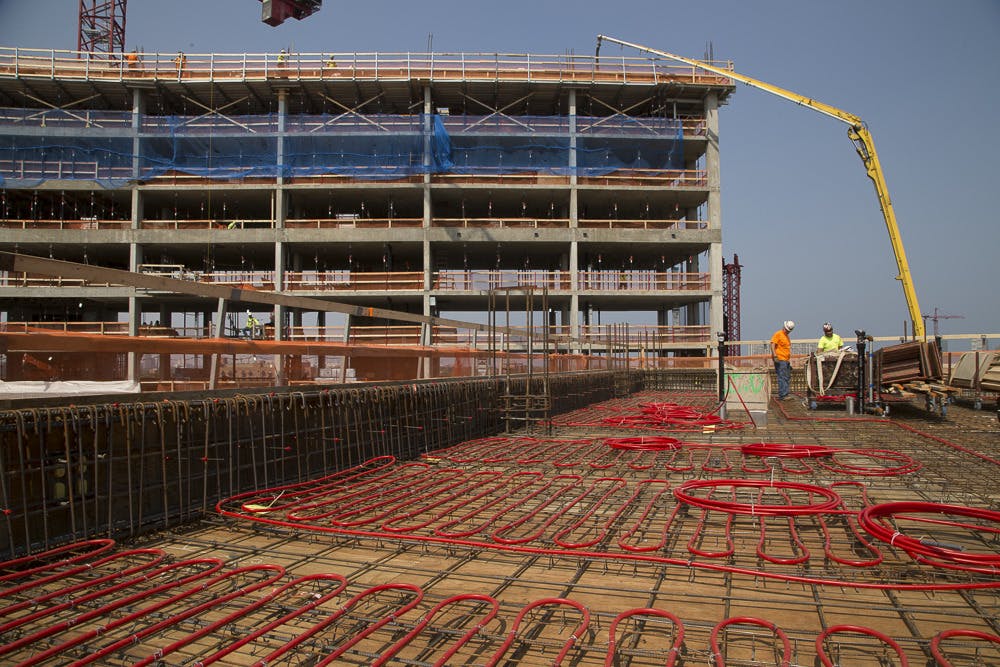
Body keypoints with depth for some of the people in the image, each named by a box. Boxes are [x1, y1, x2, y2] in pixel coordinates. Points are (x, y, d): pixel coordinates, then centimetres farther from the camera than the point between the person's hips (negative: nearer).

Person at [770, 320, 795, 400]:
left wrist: (790, 358, 26)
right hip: (780, 360, -9)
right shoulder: (778, 334, -6)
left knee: (787, 378, 12)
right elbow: (772, 345, -15)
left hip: (786, 360, 9)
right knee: (782, 378, -12)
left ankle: (787, 393, 18)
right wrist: (775, 356, -24)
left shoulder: (787, 336, 22)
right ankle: (783, 395, -13)